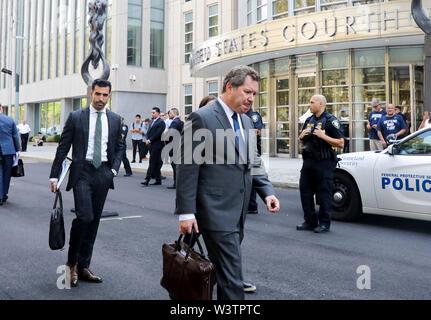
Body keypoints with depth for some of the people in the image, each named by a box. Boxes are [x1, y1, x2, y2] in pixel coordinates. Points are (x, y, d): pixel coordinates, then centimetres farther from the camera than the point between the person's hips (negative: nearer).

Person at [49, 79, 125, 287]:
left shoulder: (115, 119, 9)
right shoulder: (76, 117, 0)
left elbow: (119, 146, 16)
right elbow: (63, 147, 1)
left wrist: (114, 169, 1)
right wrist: (54, 176, -2)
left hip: (103, 174, 4)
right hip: (82, 172, -3)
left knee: (94, 221, 7)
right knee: (84, 216, -17)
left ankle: (83, 267, 17)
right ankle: (72, 263, 3)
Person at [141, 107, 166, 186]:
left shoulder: (161, 122, -8)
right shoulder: (152, 122, 19)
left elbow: (158, 134, -16)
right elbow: (149, 132, 16)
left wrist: (149, 140, -15)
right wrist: (147, 140, -2)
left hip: (156, 145, -8)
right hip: (151, 145, 8)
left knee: (152, 163, -10)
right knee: (156, 163, 10)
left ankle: (147, 180, -13)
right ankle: (158, 180, 15)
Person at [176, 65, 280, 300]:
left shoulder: (246, 122, 14)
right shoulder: (201, 118, -10)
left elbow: (253, 163, 18)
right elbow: (187, 169, -12)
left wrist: (267, 191, 1)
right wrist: (186, 212, -14)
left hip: (238, 213, 8)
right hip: (216, 212, -8)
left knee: (226, 270, 16)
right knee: (231, 273, -6)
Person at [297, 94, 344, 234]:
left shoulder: (331, 121, -6)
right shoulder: (309, 120, 16)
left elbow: (341, 143, -12)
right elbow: (302, 142, 24)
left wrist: (323, 136, -20)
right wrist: (302, 136, 1)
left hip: (324, 163, -7)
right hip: (309, 161, 7)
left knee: (324, 193, -2)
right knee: (305, 190, 8)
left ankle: (324, 223, 8)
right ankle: (310, 221, 19)